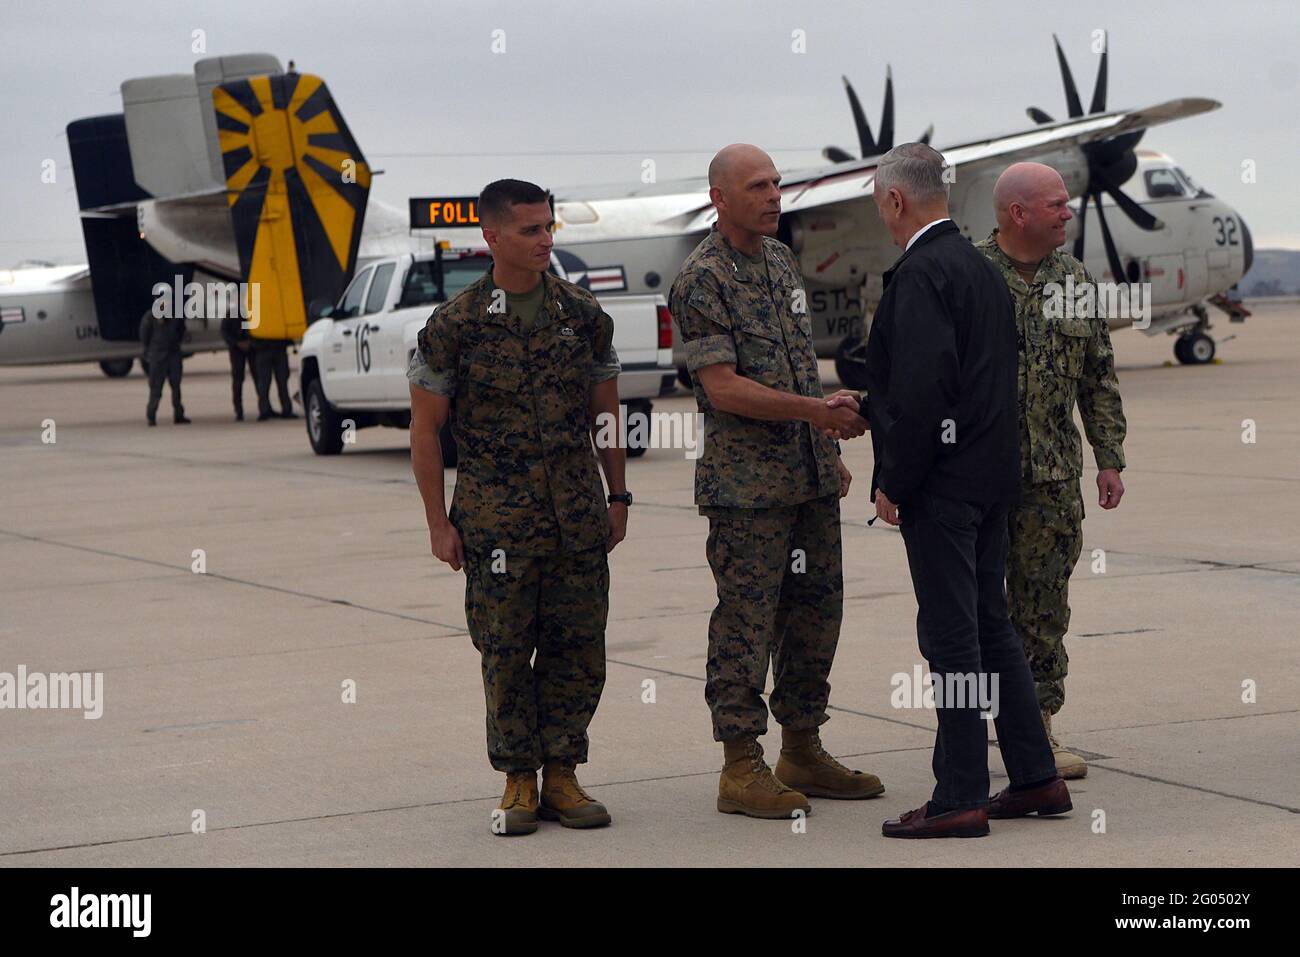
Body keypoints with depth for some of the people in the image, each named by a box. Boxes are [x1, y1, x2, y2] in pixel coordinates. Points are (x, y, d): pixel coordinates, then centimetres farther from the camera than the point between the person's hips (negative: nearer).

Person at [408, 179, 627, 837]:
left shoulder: (583, 315, 6)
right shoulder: (455, 325, -4)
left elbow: (606, 413, 15)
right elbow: (425, 426, 0)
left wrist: (618, 497, 12)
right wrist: (439, 522, -3)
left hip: (579, 513, 3)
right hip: (496, 518, -3)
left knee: (578, 646, 3)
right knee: (506, 651, 0)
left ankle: (561, 774, 14)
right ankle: (518, 782, 11)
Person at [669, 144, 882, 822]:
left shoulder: (782, 259, 14)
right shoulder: (703, 278, -12)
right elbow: (724, 388, -18)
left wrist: (828, 448, 21)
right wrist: (817, 410, -23)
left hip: (810, 477, 8)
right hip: (746, 481, -8)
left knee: (815, 612, 12)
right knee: (746, 621, -4)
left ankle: (802, 752, 22)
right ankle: (741, 770, 1)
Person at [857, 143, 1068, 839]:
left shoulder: (920, 273, -16)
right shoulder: (979, 265, 13)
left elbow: (922, 388, -23)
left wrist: (892, 483, -15)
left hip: (941, 485, -9)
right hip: (991, 474, 9)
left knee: (951, 636, -5)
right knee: (990, 625, 15)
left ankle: (961, 798, -2)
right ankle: (1035, 778, 19)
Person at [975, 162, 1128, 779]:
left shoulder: (1075, 281, 10)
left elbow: (1099, 379, 15)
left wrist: (1110, 459, 10)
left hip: (1052, 475, 4)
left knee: (1043, 607, 7)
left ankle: (1038, 728, 14)